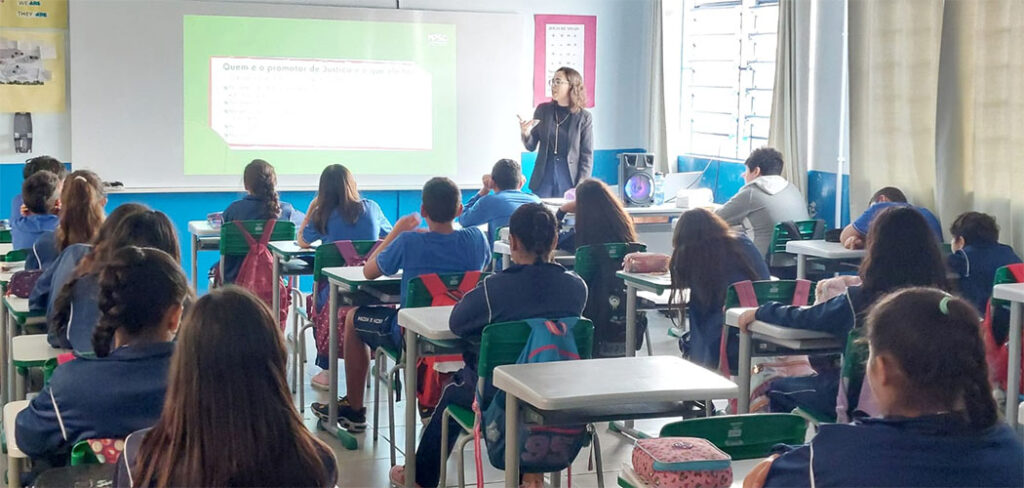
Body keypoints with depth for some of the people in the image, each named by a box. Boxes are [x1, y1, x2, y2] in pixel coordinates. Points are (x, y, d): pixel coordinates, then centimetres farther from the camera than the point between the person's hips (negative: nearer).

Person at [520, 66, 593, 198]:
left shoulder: (583, 117, -2)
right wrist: (526, 133, -14)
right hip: (543, 180, 2)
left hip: (569, 181, -2)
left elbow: (587, 155, -1)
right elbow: (531, 146, 8)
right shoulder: (543, 110, 5)